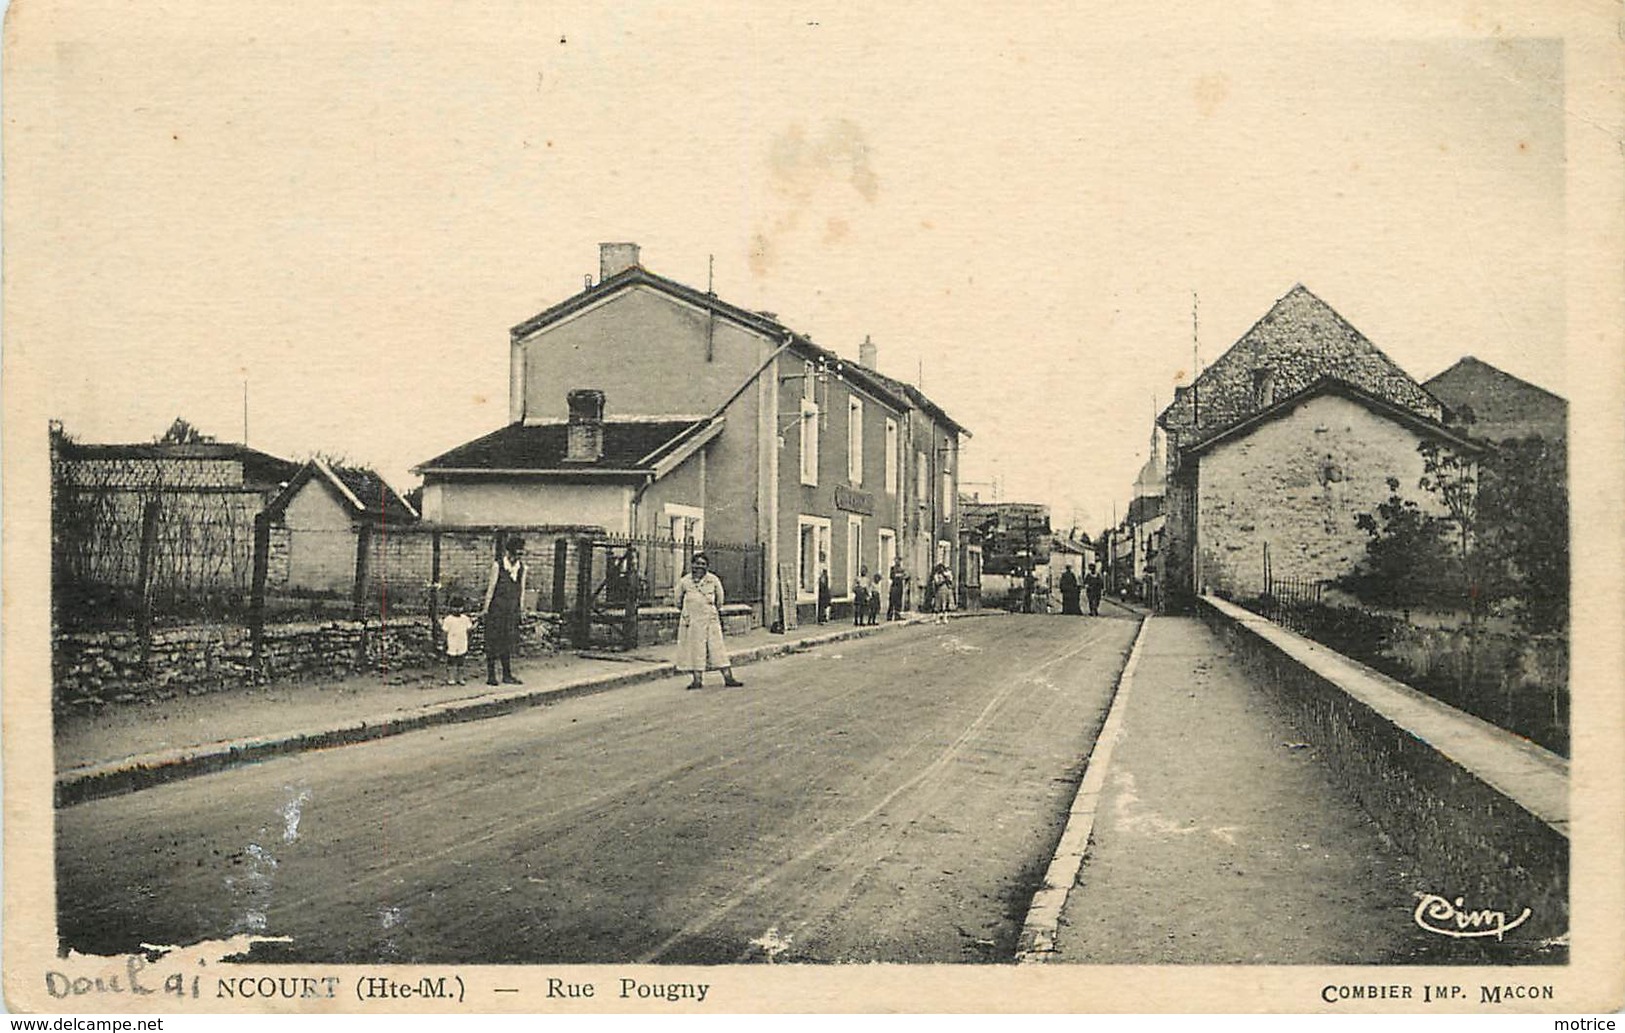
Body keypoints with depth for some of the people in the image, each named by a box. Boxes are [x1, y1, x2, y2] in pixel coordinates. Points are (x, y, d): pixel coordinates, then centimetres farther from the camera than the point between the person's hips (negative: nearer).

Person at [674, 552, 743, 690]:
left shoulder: (713, 580, 0)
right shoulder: (684, 581, 0)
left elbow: (719, 599, 15)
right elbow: (678, 598, 15)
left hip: (711, 620, 0)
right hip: (691, 620, 0)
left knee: (717, 647, -2)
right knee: (695, 648, 3)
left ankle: (728, 677, -4)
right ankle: (697, 679, 9)